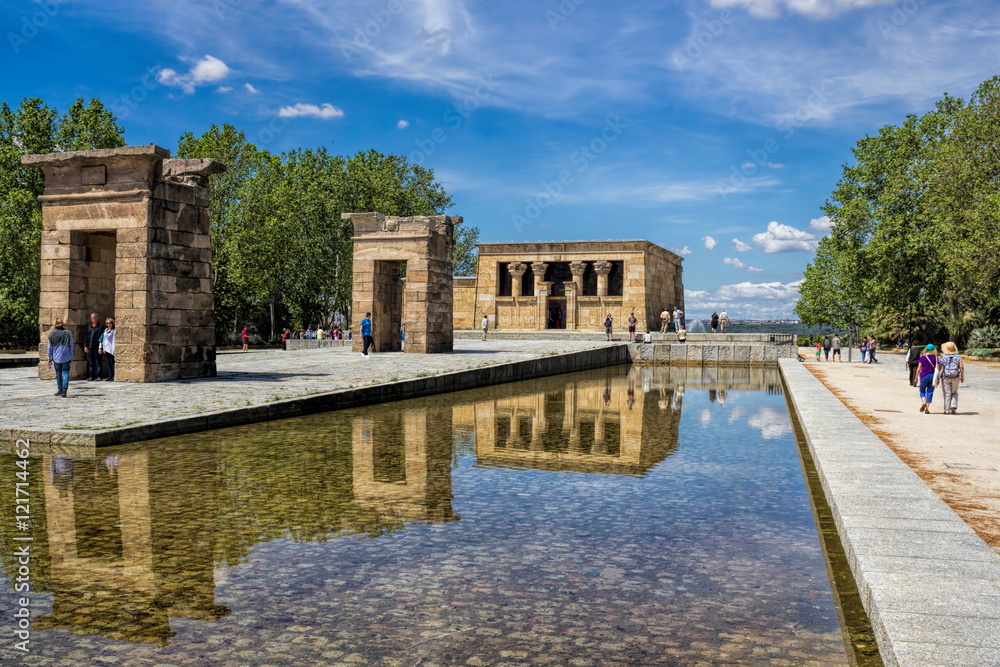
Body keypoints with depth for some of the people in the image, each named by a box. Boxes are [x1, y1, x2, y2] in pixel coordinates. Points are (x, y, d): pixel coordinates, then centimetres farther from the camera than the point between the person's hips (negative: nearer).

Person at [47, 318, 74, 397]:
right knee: (65, 372, -1)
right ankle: (65, 388, -19)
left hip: (56, 357, 1)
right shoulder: (68, 333, -1)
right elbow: (71, 346, 4)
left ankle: (60, 390, 16)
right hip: (66, 357, -1)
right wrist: (71, 356, 13)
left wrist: (50, 358, 14)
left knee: (58, 373, 11)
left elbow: (50, 347, 6)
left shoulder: (51, 334, 0)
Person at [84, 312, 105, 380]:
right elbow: (86, 336, 18)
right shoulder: (89, 326, 16)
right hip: (89, 347, 5)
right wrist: (85, 346, 9)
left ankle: (98, 376, 2)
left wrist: (100, 347, -13)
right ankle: (91, 376, 13)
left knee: (98, 362, -2)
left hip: (97, 347, -5)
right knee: (90, 363, 8)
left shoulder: (101, 326, -1)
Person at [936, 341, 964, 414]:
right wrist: (962, 377, 0)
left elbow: (939, 368, -5)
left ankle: (947, 410, 6)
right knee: (954, 393, 17)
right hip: (955, 378, 1)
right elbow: (961, 367, -8)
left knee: (947, 394, 5)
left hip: (945, 377, -1)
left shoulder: (943, 357, -3)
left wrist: (937, 378, 1)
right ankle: (953, 407, -1)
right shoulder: (957, 356, 1)